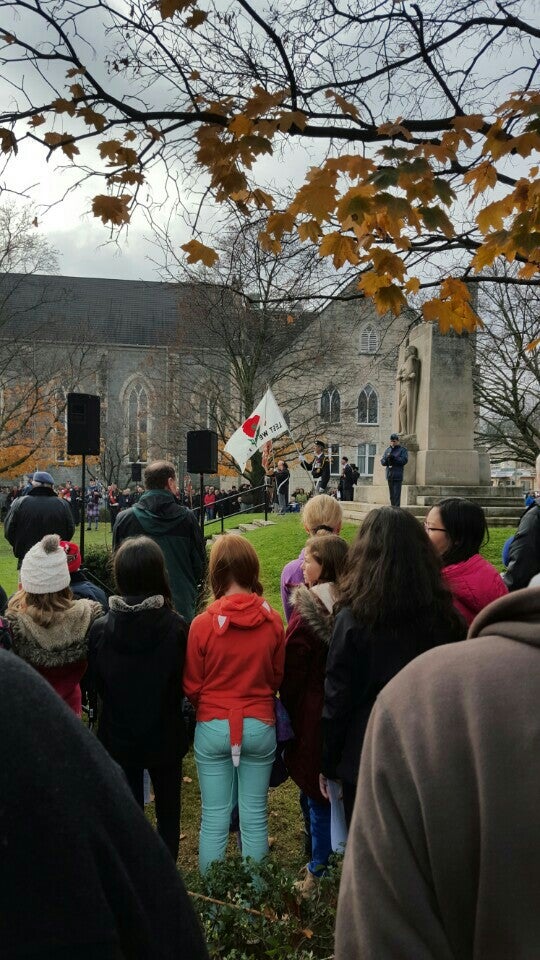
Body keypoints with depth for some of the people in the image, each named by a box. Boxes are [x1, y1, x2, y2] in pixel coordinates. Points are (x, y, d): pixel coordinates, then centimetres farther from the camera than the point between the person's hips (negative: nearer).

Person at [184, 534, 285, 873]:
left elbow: (192, 686, -2)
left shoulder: (202, 624, -14)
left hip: (213, 728, -1)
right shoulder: (273, 621, -10)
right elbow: (278, 676, 5)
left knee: (214, 818, 12)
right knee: (255, 817, 13)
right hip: (259, 727, 1)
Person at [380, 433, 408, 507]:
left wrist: (393, 457, -18)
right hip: (389, 475, 5)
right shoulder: (387, 450, 16)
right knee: (391, 495, 10)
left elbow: (404, 460, -12)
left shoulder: (403, 449, 2)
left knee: (397, 494, -11)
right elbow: (382, 462, 10)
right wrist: (387, 458, -12)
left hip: (398, 476, -5)